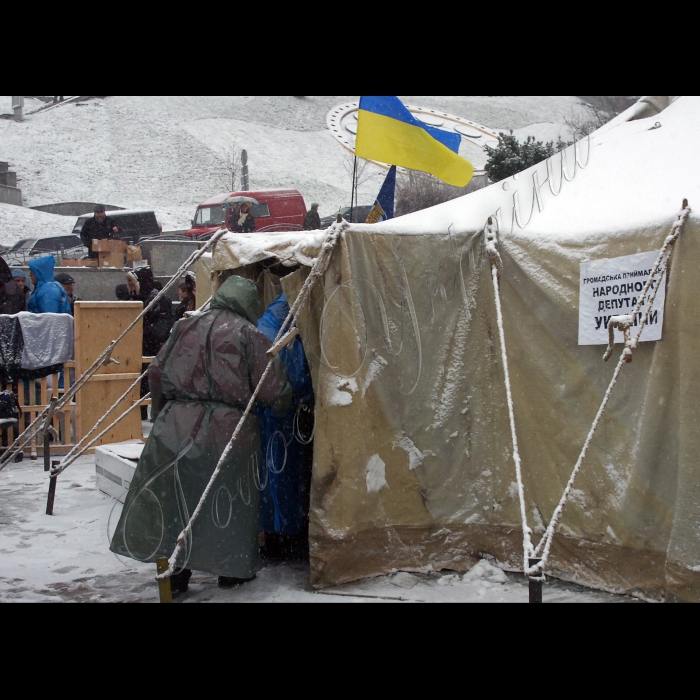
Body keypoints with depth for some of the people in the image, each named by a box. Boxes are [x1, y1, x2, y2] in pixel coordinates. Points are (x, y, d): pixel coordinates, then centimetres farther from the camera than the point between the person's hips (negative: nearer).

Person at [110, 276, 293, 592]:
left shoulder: (186, 327, 11)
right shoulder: (249, 335, -2)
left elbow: (158, 374, 16)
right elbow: (275, 391, -2)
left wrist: (162, 413, 28)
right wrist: (283, 408, 19)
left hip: (176, 425, 3)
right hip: (227, 432, -3)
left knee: (174, 498, 11)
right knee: (230, 503, 12)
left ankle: (175, 573, 15)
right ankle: (233, 569, 25)